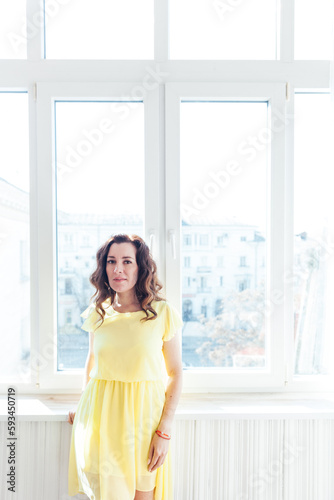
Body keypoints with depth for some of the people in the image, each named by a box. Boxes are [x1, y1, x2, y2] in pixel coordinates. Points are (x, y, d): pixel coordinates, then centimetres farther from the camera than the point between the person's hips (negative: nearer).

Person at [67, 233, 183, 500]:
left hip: (143, 416, -2)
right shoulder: (98, 313, 1)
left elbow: (175, 373, -4)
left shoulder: (163, 313, -8)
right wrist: (84, 406, 21)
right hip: (100, 418, 2)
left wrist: (164, 431, -9)